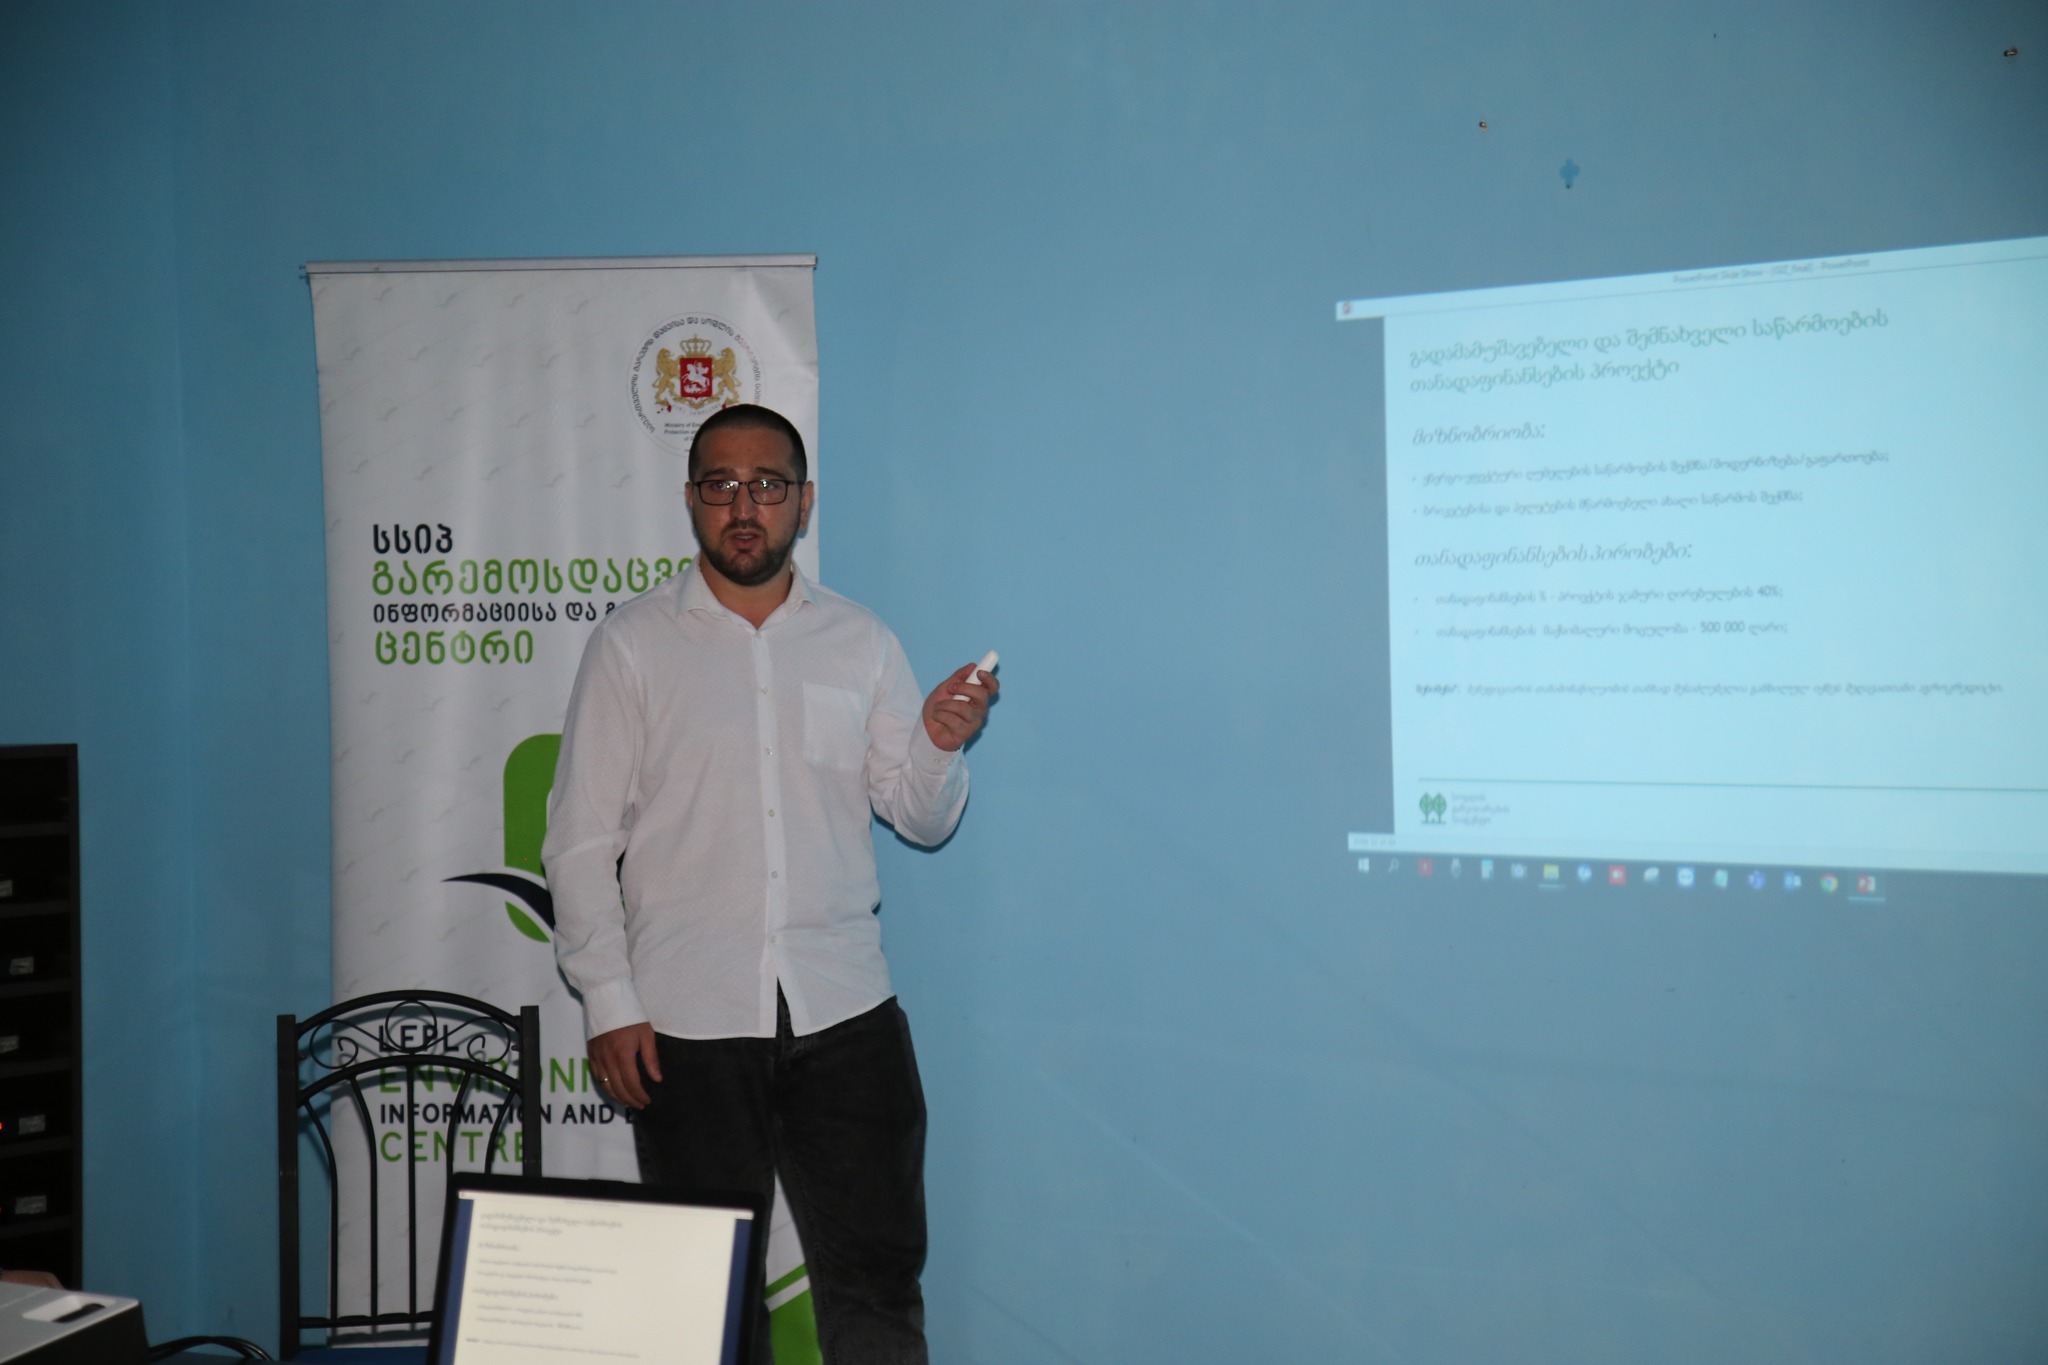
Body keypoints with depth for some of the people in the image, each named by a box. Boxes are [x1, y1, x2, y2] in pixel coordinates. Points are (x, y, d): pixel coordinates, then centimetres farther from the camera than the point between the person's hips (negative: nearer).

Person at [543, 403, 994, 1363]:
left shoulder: (861, 644, 10)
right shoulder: (632, 644, 4)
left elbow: (922, 820, 10)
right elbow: (579, 839, 2)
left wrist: (940, 744, -12)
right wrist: (608, 1003, -5)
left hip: (846, 1012, 2)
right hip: (687, 1023, -1)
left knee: (877, 1279, 5)